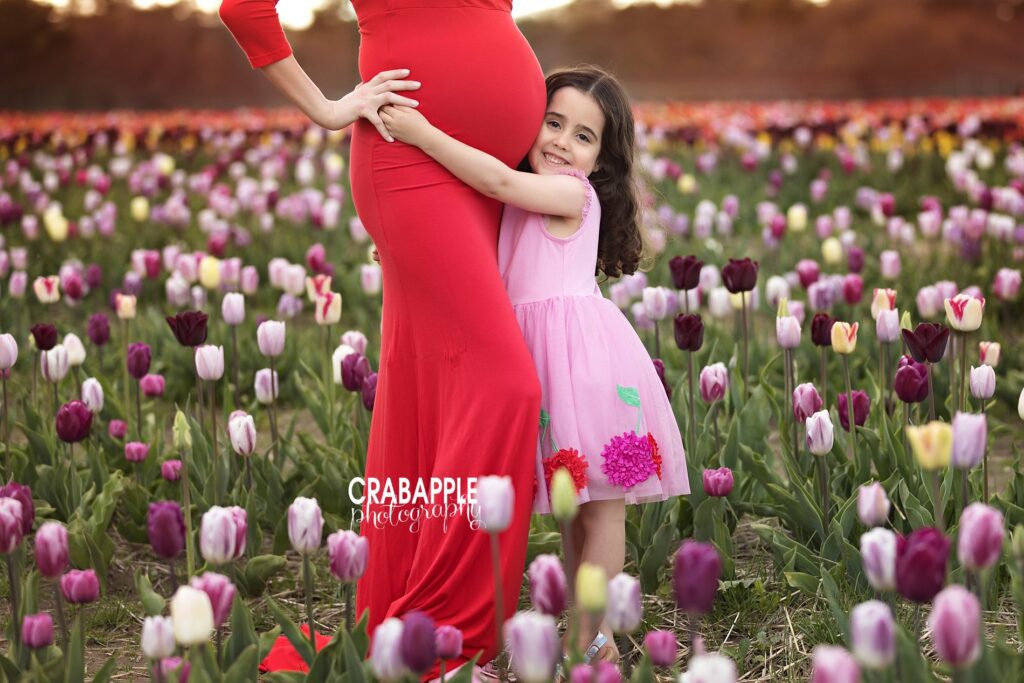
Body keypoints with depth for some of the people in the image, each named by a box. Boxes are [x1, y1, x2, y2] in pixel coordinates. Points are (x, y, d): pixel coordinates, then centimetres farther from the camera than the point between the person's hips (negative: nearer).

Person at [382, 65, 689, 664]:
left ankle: (594, 633, 4)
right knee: (578, 499, 13)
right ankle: (584, 624, 20)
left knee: (600, 499, -1)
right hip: (537, 346, 8)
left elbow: (498, 179, -22)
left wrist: (422, 133, -22)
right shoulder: (526, 202, 18)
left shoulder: (574, 192, -7)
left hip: (582, 344, -8)